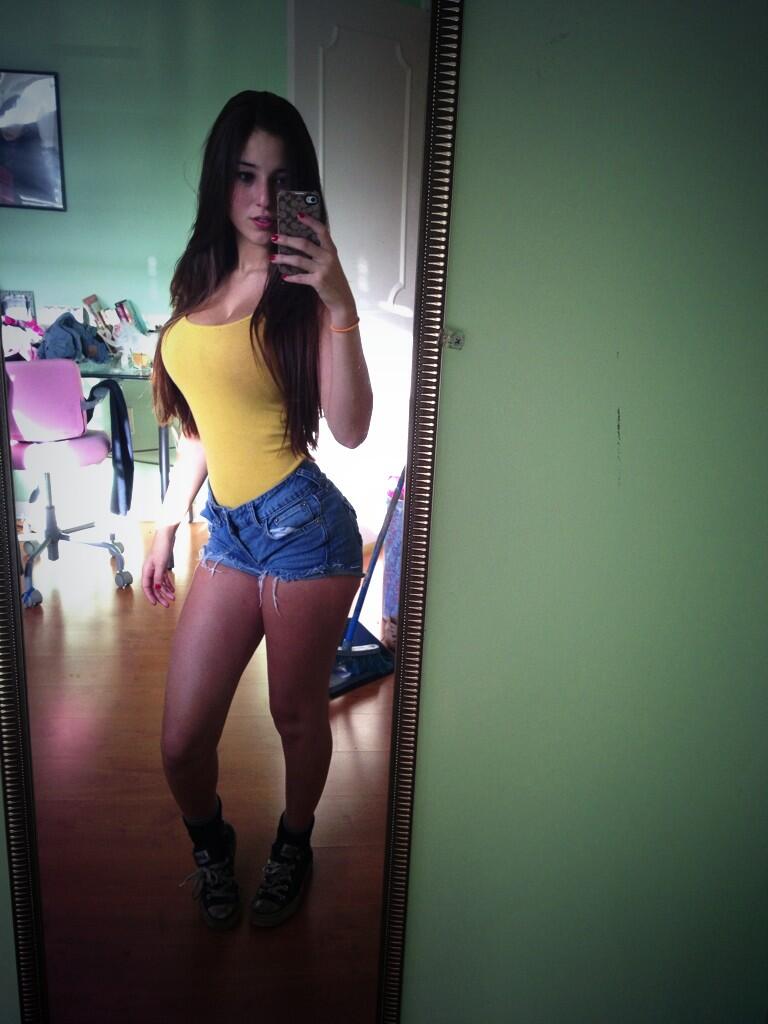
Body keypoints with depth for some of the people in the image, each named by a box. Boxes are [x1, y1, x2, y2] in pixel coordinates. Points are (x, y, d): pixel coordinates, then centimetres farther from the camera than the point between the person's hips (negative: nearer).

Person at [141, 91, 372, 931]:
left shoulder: (302, 290, -6)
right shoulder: (201, 278, 11)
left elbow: (349, 430, -19)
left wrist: (340, 307, -27)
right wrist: (167, 524, 17)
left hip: (302, 523, -5)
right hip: (228, 530, 6)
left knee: (297, 716, 14)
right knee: (181, 743, 9)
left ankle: (293, 846, 44)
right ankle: (211, 844, 43)